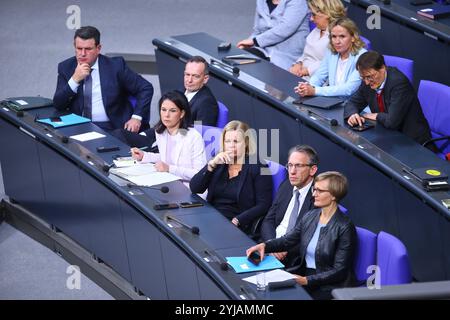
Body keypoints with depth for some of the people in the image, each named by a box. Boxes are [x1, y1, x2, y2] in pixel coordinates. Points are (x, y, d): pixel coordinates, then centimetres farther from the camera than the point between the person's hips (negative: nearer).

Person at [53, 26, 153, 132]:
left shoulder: (115, 65, 0)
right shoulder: (66, 67, 6)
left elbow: (146, 88, 1)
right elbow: (58, 105, -1)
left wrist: (137, 118, -11)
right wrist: (75, 79, -14)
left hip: (112, 128, -2)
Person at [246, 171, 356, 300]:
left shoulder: (345, 227, -15)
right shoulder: (310, 216, 7)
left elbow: (339, 271, -15)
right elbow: (288, 240, 14)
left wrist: (307, 280, -23)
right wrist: (265, 245, -6)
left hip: (330, 286, -7)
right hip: (304, 274, 7)